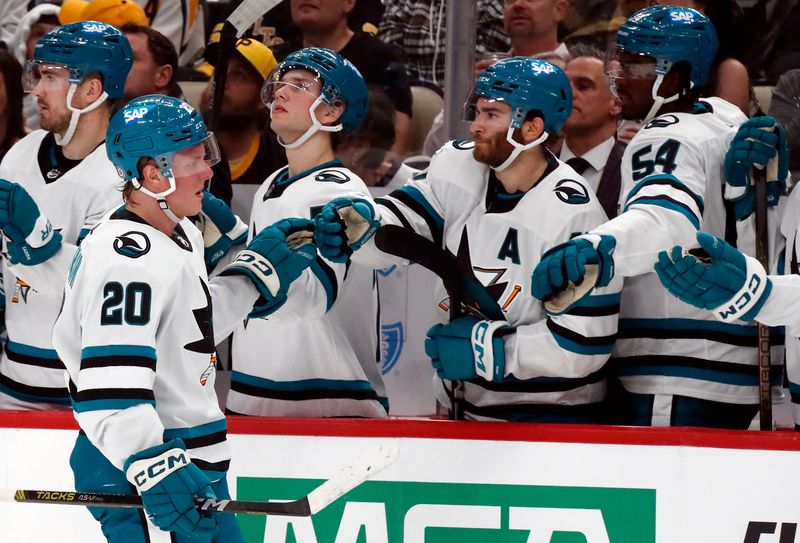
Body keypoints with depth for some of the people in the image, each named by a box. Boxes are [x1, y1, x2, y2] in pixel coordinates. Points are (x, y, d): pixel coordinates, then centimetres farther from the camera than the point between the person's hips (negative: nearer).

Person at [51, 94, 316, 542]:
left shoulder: (181, 236, 11)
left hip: (191, 458, 11)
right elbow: (109, 388, -29)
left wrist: (260, 271, 20)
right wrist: (153, 466, -35)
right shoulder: (131, 259, -22)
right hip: (134, 470, -11)